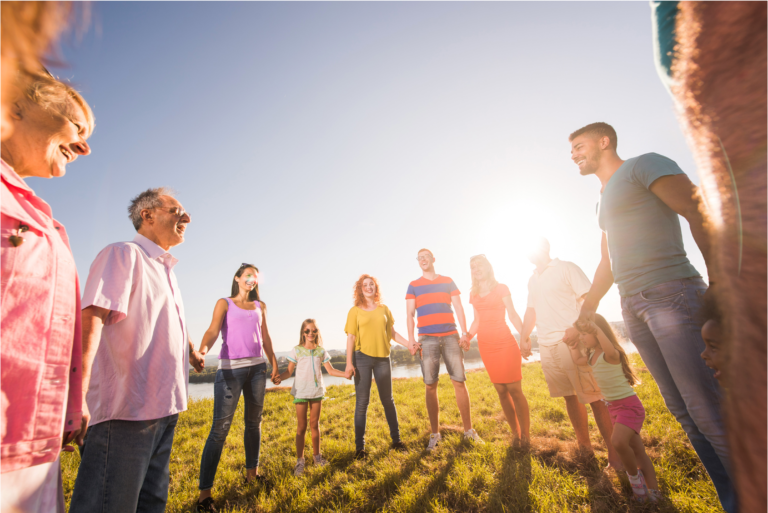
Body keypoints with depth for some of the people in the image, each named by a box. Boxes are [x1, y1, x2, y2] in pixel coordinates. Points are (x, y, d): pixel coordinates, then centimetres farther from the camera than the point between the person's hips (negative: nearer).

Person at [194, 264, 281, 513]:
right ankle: (204, 492, 3)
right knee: (220, 427, -6)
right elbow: (213, 330, -9)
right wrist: (202, 349, -29)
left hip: (257, 366, 4)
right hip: (230, 367, -4)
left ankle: (251, 472, 27)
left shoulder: (260, 306, 15)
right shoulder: (224, 303, 4)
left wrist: (273, 362, 16)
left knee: (254, 421, 11)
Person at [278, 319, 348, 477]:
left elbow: (331, 370, 4)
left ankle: (316, 455, 26)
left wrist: (345, 374, -9)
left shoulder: (321, 351, 4)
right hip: (301, 392, -2)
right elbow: (289, 371, -5)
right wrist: (278, 377, -24)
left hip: (317, 392, 2)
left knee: (315, 424, 11)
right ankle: (300, 460, 13)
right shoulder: (297, 350, -3)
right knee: (301, 426, 3)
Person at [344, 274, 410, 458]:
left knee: (388, 400, 11)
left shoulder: (384, 309, 10)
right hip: (362, 358, -2)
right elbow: (351, 337, -3)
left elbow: (392, 333, 13)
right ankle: (359, 447, 11)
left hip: (383, 358, 3)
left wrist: (409, 344, 0)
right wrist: (349, 363, -10)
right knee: (362, 402, 1)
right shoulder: (355, 311, 2)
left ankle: (396, 439, 24)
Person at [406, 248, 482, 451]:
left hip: (451, 336, 1)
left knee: (459, 382, 0)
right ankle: (435, 434, 11)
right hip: (427, 339, 0)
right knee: (430, 386, 0)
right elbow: (409, 314, 5)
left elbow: (459, 308, 8)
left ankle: (468, 430, 13)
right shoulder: (413, 285, 10)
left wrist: (464, 333, -2)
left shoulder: (448, 281, 13)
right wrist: (411, 340, -6)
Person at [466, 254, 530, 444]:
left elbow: (513, 315, -4)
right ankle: (516, 434, 16)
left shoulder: (501, 288, 1)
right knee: (501, 391, 6)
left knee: (514, 389, -6)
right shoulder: (473, 294, 11)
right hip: (485, 345, 4)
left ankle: (526, 437, 3)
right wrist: (467, 337, 2)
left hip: (505, 342, -4)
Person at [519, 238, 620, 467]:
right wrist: (524, 337, 19)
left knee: (594, 397, -2)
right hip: (547, 346, 6)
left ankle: (614, 452, 9)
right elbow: (531, 311, 23)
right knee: (569, 396, 12)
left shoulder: (566, 268, -2)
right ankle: (584, 445, 24)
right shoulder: (532, 280, 17)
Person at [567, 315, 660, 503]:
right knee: (638, 452, 14)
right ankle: (653, 492, 23)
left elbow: (611, 351, -48)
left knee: (617, 441, -27)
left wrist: (597, 330, -58)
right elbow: (578, 360, 24)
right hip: (613, 406, 9)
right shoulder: (592, 355, 5)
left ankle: (634, 476, -1)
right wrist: (573, 346, 13)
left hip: (629, 404, -9)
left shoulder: (610, 354, -22)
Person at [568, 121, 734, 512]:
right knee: (685, 412, 9)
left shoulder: (643, 165, 2)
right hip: (634, 307, 8)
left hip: (672, 295, -8)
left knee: (711, 413, -8)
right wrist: (585, 316, 27)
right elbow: (607, 264, 26)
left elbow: (699, 213, -10)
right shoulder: (604, 200, 24)